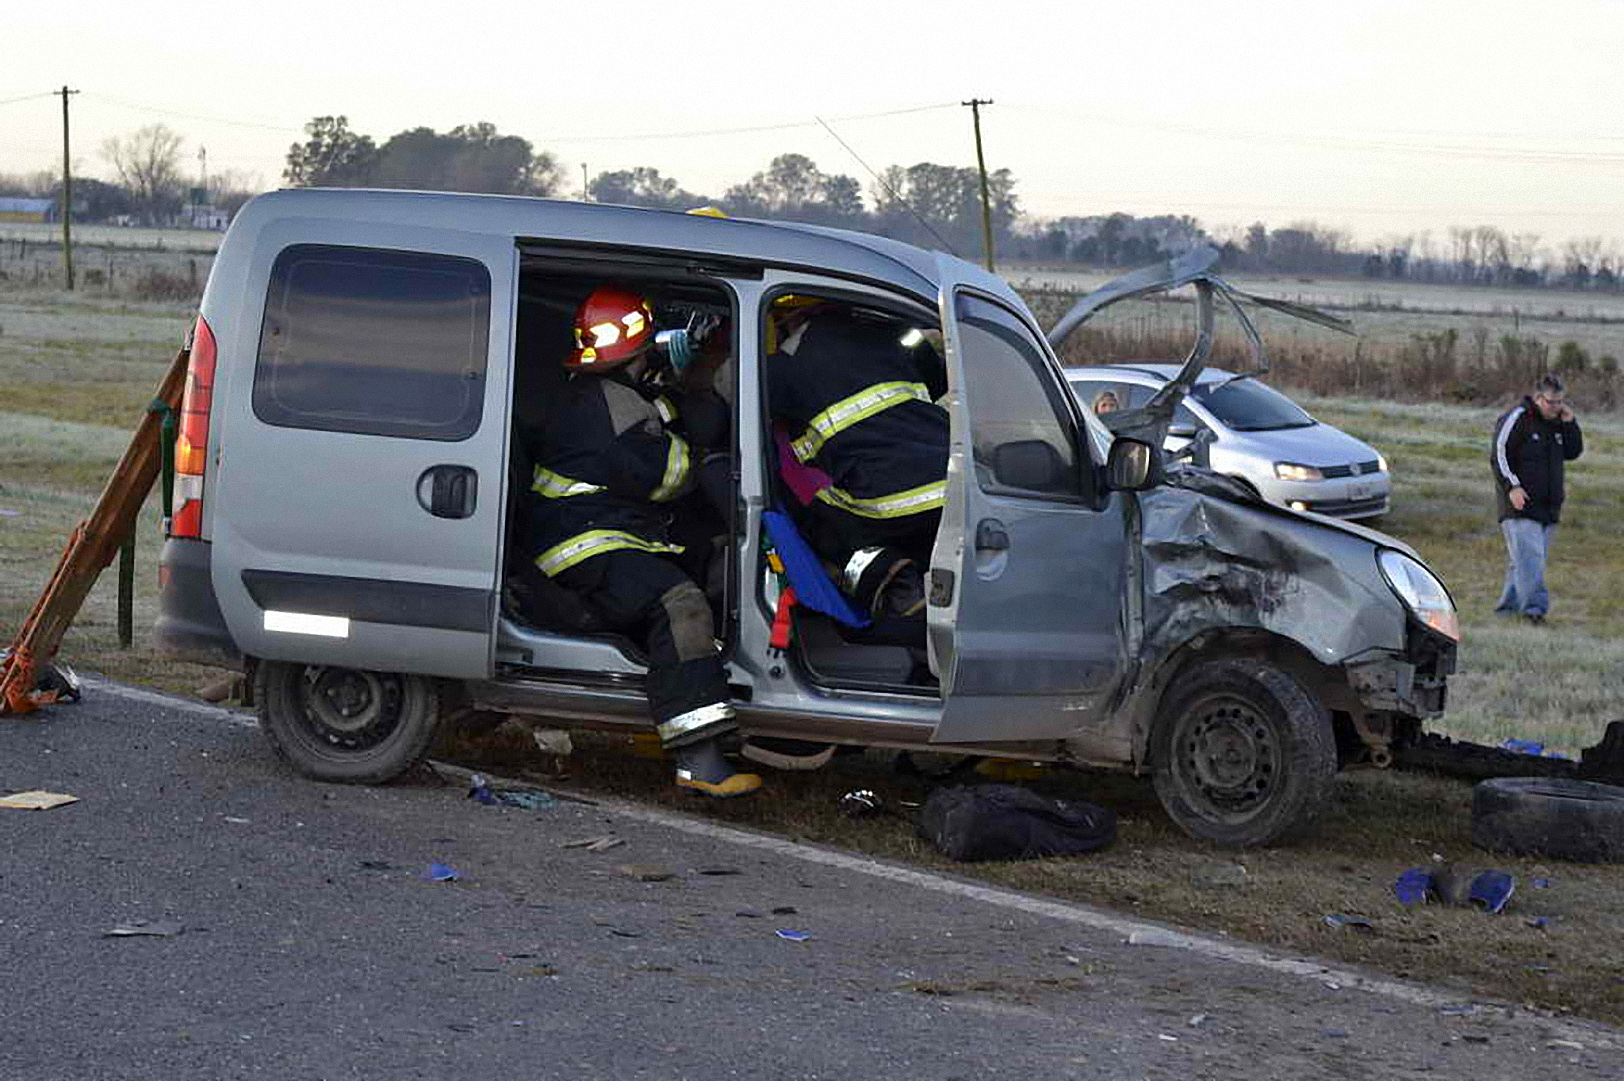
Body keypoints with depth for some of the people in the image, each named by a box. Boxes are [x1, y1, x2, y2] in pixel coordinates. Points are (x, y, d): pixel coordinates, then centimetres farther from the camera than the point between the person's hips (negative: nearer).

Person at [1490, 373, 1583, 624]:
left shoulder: (1557, 422, 16)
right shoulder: (1516, 418, -7)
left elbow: (1573, 452, 16)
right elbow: (1499, 455, -10)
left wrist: (1569, 423, 2)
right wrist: (1511, 486, -19)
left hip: (1547, 506, 7)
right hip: (1520, 503, -7)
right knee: (1529, 555, -17)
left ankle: (1508, 606, 16)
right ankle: (1533, 606, -23)